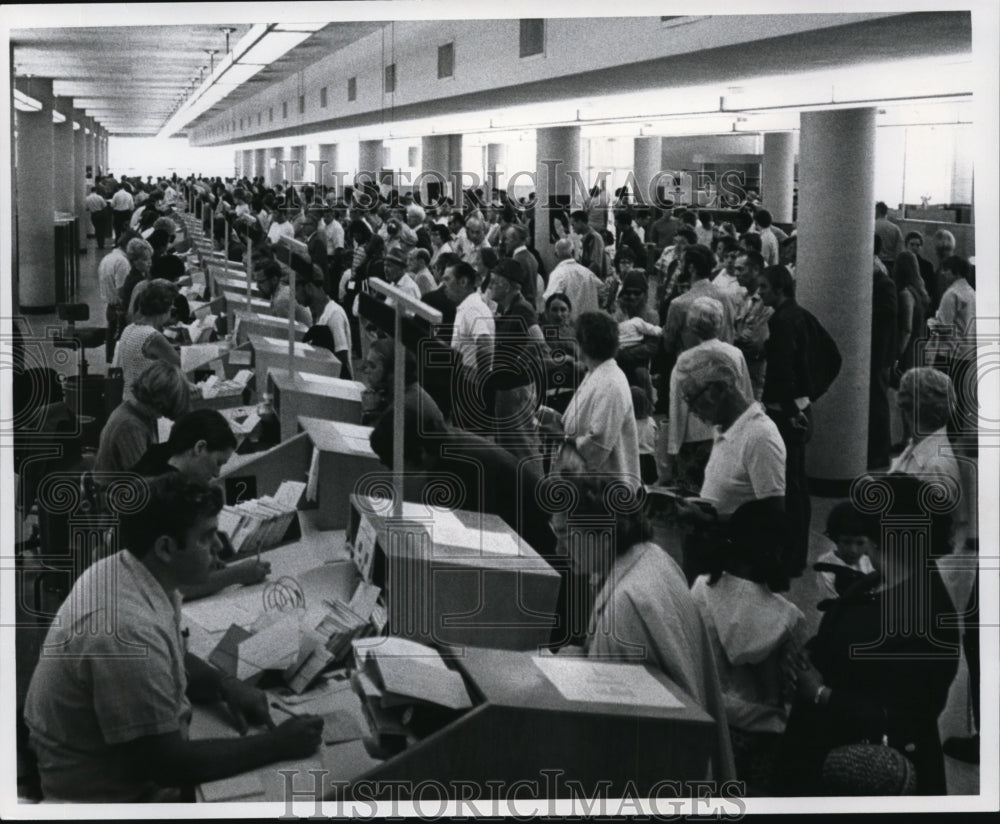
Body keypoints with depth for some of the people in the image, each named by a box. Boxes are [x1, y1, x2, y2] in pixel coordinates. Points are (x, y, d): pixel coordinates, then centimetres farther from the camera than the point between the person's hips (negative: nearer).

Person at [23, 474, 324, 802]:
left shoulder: (123, 568, -4)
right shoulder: (128, 630, -33)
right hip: (107, 794, -9)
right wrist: (277, 745, -21)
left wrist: (227, 685, -4)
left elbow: (170, 658, 14)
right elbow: (169, 765, -27)